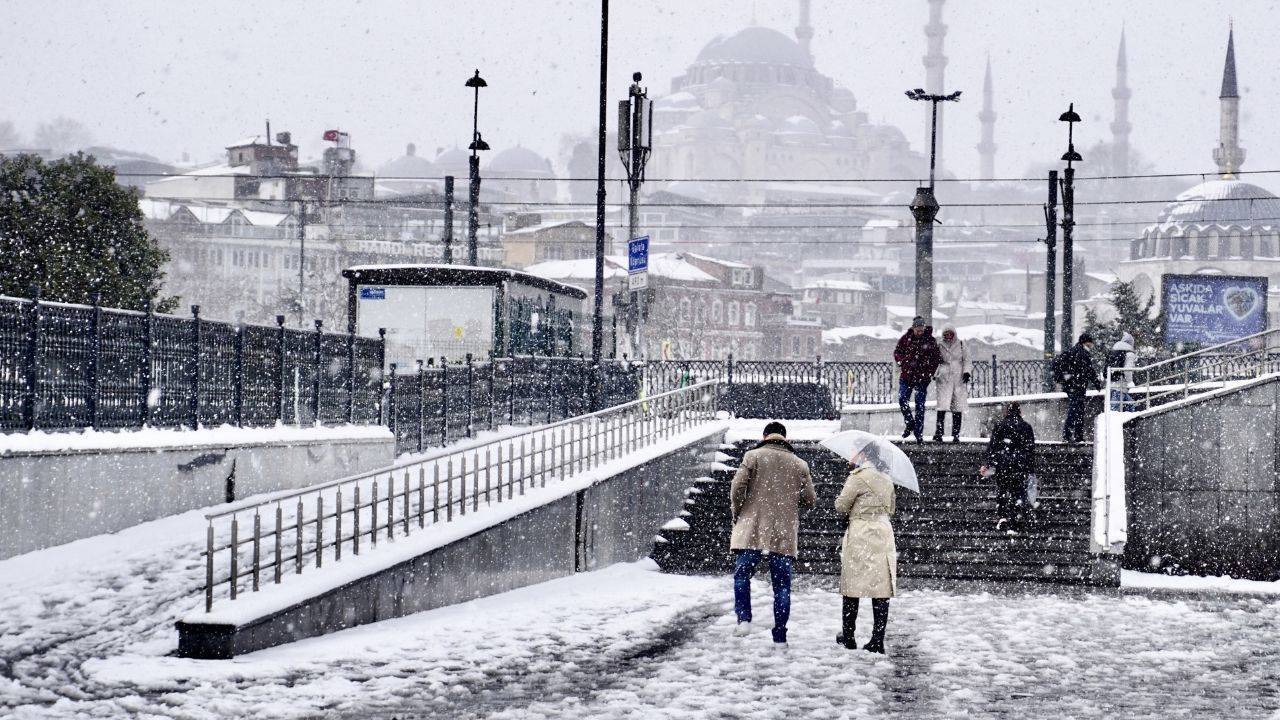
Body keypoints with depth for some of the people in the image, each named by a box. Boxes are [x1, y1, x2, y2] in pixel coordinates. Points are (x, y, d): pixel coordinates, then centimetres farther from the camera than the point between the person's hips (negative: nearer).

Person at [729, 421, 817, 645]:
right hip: (784, 534, 2)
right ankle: (780, 633, 7)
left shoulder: (753, 456, 0)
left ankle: (743, 619, -4)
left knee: (741, 575, 11)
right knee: (782, 584, 7)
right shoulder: (799, 464, 7)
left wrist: (737, 514, 7)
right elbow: (810, 500, 8)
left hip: (752, 529, -2)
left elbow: (737, 487, -8)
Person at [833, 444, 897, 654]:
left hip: (859, 537, -5)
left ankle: (848, 637, 11)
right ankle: (878, 641, -1)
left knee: (852, 588, 5)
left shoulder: (857, 478, -9)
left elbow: (840, 506, -5)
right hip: (884, 536, 5)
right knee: (882, 588, 2)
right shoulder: (886, 480, 11)